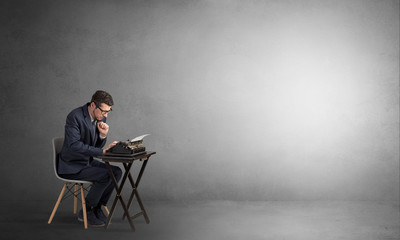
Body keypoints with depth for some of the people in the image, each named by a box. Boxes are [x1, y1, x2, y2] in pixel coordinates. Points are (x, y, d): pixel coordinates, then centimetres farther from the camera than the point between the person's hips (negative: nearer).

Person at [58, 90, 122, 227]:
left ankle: (96, 208, 3)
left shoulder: (100, 117, 2)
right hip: (72, 166, -8)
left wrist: (103, 135, -12)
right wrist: (102, 151, -32)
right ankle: (86, 212, -5)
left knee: (117, 172, -9)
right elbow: (74, 145, -30)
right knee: (105, 176, -24)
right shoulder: (75, 116, -22)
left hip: (88, 161, 8)